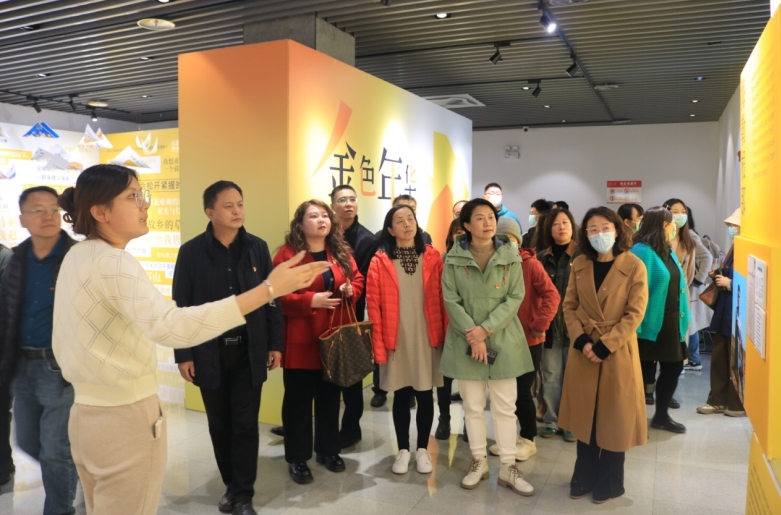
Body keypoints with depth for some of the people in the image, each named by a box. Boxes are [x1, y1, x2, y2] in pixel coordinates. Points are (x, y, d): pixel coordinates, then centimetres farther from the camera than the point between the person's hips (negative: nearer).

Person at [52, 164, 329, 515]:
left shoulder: (74, 258, 6)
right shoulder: (112, 262, -22)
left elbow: (60, 346, 14)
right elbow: (170, 325, -40)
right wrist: (268, 289, -43)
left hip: (86, 414, 9)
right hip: (126, 418, -9)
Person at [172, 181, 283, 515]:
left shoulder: (257, 247, -1)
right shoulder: (192, 252, -4)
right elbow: (182, 306, -2)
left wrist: (275, 344, 1)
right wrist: (183, 355, -4)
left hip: (249, 352, 0)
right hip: (209, 353, 0)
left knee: (245, 424, 4)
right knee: (219, 424, 13)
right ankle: (231, 485, 31)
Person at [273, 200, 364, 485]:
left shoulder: (342, 253, 10)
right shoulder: (287, 254, -10)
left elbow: (357, 280, 15)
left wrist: (350, 290, -7)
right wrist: (310, 300, -23)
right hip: (301, 340, -5)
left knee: (330, 396, 16)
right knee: (299, 399, 4)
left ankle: (328, 450, 32)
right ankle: (297, 458, 18)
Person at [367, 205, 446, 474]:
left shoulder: (432, 257, 1)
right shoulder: (380, 261, -4)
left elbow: (443, 298, 2)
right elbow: (374, 305, -5)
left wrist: (446, 335, -1)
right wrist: (379, 344, -9)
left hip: (427, 338, 1)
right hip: (396, 340, -1)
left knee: (425, 395, 9)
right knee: (401, 396, 10)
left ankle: (422, 449, 26)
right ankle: (403, 450, 25)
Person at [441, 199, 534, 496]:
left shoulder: (510, 256, 0)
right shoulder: (454, 258, -2)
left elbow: (515, 297, -6)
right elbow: (451, 300, -6)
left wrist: (487, 328, -16)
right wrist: (473, 335, -15)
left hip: (503, 340, 0)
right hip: (466, 340, 0)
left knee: (505, 407, 6)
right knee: (473, 407, 10)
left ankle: (508, 468, 19)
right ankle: (478, 462, 26)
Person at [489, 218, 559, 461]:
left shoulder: (531, 264, -10)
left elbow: (552, 295, -15)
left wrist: (540, 324, -18)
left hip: (528, 339, -4)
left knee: (522, 391, 4)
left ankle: (528, 440, 22)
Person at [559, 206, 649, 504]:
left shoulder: (634, 267, -8)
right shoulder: (579, 264, 3)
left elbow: (634, 314, -12)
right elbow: (569, 306, 3)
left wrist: (604, 346, -16)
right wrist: (581, 341, -11)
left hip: (618, 353, -3)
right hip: (583, 351, 3)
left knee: (614, 420, 8)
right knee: (585, 417, 13)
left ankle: (608, 483, 26)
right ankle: (584, 477, 30)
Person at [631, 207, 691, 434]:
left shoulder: (668, 250, 12)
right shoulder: (641, 251, -16)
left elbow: (676, 284, 15)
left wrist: (682, 319, 11)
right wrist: (636, 325, -23)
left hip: (671, 322, 9)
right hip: (650, 323, -9)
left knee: (673, 367, 15)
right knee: (644, 372, 2)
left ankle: (661, 415, 31)